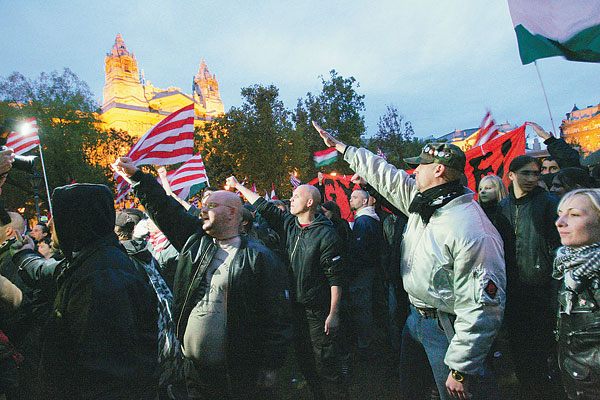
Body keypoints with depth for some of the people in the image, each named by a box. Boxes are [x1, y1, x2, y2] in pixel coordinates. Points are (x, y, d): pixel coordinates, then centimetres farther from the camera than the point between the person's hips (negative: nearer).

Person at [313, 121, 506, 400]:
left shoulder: (472, 232, -28)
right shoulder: (421, 200, -1)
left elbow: (481, 309, -27)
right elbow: (383, 175, 9)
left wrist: (460, 369, -24)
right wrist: (339, 146, 15)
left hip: (447, 328, -8)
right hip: (416, 315, 8)